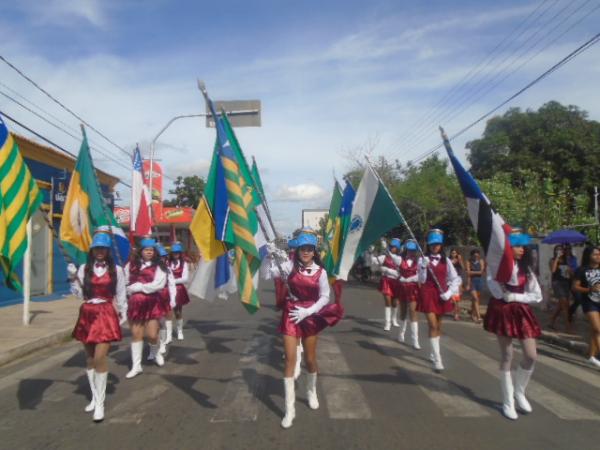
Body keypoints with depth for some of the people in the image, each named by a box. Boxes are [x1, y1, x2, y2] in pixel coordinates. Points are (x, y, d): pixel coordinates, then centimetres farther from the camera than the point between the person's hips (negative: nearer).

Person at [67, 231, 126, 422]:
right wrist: (73, 278, -11)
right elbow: (80, 294, 2)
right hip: (87, 315, 3)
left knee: (100, 357, -10)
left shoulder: (116, 270, -1)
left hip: (106, 314, -3)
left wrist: (123, 313, 10)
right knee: (90, 357, 13)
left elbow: (121, 294, 6)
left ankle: (100, 403, 0)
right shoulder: (84, 268, 3)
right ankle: (95, 397, 28)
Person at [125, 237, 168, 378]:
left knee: (152, 335, -2)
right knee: (136, 334, 7)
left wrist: (137, 287, -13)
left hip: (152, 304, -2)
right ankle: (136, 365, 17)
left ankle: (155, 352, 32)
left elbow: (158, 285, -16)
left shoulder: (159, 266, -4)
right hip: (134, 304, 2)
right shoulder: (131, 265, 4)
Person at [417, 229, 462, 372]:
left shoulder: (445, 260, 5)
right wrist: (424, 267, -20)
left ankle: (433, 353, 31)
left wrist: (449, 293, -5)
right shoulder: (423, 259, -2)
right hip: (428, 294, -3)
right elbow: (422, 280, -6)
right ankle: (437, 360, -11)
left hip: (441, 294, 3)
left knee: (438, 326, 14)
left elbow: (456, 279, 6)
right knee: (433, 326, -10)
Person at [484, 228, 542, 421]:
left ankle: (519, 392, 24)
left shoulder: (525, 268, 7)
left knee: (531, 356, -1)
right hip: (502, 311, -4)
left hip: (521, 311, 5)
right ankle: (508, 402, 13)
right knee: (507, 357, 0)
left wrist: (514, 297, -10)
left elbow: (537, 296, 4)